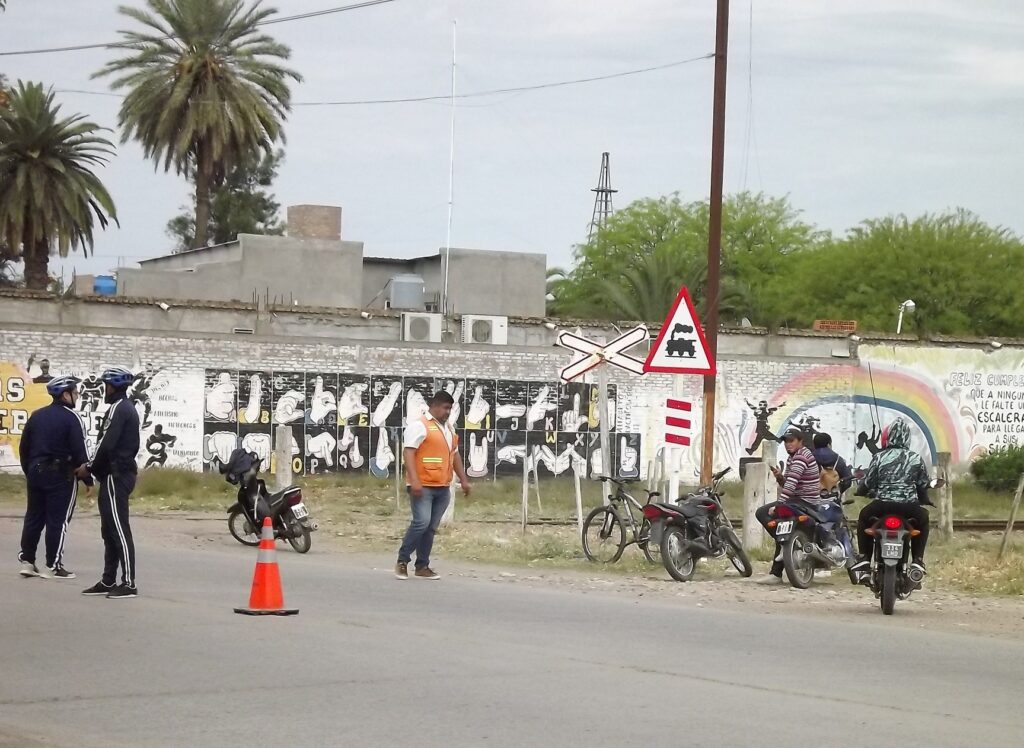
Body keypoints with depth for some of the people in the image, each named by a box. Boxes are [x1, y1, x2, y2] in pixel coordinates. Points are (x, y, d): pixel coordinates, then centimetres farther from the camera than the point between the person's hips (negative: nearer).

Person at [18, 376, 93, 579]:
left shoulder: (37, 416, 10)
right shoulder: (71, 417, -10)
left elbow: (24, 447, 14)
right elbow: (80, 451, -14)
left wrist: (29, 471, 25)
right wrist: (88, 479, -6)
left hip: (36, 473, 6)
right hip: (62, 475, -6)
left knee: (33, 517, 13)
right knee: (58, 520, -2)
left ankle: (27, 561, 15)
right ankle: (53, 567, -1)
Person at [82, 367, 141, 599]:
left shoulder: (117, 409, -14)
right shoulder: (130, 409, 18)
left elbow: (106, 444, -20)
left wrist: (92, 467, -6)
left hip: (115, 476, -10)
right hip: (125, 471, 10)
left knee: (119, 529, -10)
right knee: (110, 529, 13)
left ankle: (129, 583, -11)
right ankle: (108, 581, 16)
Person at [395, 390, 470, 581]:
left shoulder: (449, 428, 18)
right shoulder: (419, 426, -7)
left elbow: (454, 454, 26)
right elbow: (408, 452, -15)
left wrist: (463, 480, 20)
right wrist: (414, 480, -24)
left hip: (442, 488, 7)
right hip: (423, 486, -7)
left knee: (431, 527, 6)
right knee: (421, 522, -16)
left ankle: (422, 566, 10)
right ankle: (402, 561, -4)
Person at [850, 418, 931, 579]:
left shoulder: (879, 457, 1)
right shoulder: (916, 459, 5)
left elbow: (867, 483, 4)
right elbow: (923, 485, 10)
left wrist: (861, 492, 29)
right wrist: (924, 500, 33)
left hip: (882, 505, 0)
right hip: (909, 508, 0)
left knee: (864, 516, 32)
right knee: (923, 517, 33)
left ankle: (864, 558, 22)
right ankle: (917, 560, 21)